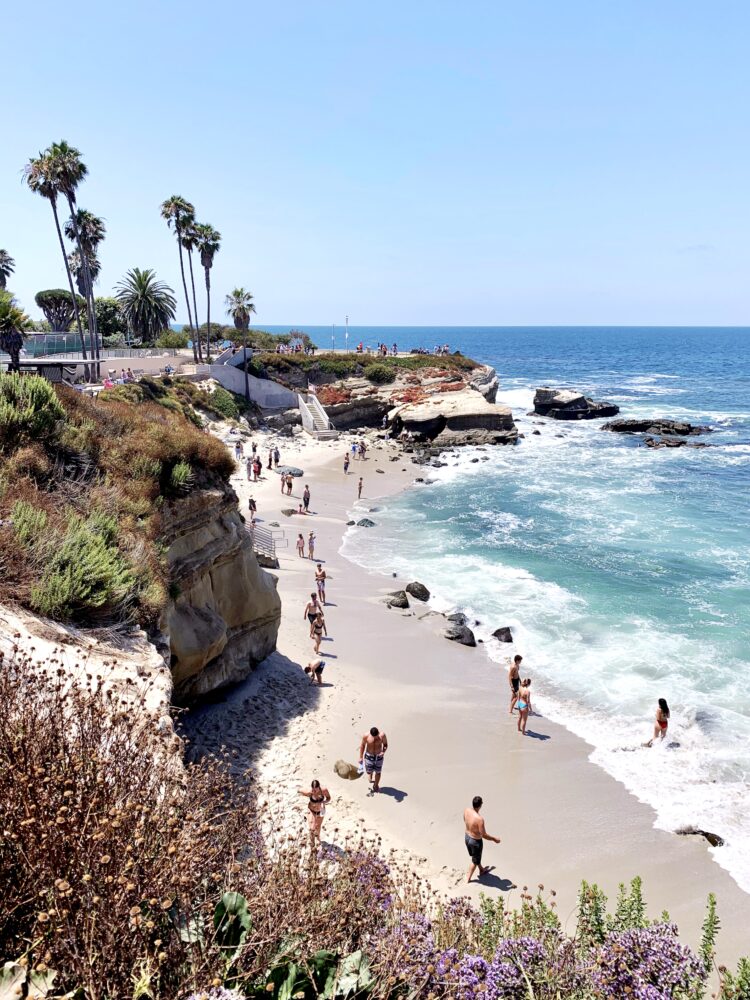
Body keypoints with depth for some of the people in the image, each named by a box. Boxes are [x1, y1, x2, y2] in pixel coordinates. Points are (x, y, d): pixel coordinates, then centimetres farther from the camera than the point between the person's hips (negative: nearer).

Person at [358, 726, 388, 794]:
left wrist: (383, 751, -24)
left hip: (379, 757, 2)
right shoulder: (366, 736, -23)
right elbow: (362, 746, -7)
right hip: (369, 756, -1)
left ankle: (376, 786, 37)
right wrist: (361, 757, -1)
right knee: (369, 772, 3)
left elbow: (385, 744, -4)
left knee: (378, 772, 17)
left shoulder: (382, 735, -22)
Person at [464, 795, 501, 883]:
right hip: (476, 841, -6)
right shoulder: (479, 819, -38)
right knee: (475, 861, 21)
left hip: (467, 837, 6)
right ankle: (468, 879, 37)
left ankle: (482, 870, 56)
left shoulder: (466, 811, -17)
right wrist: (494, 839, -12)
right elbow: (484, 835, -28)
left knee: (475, 856, 31)